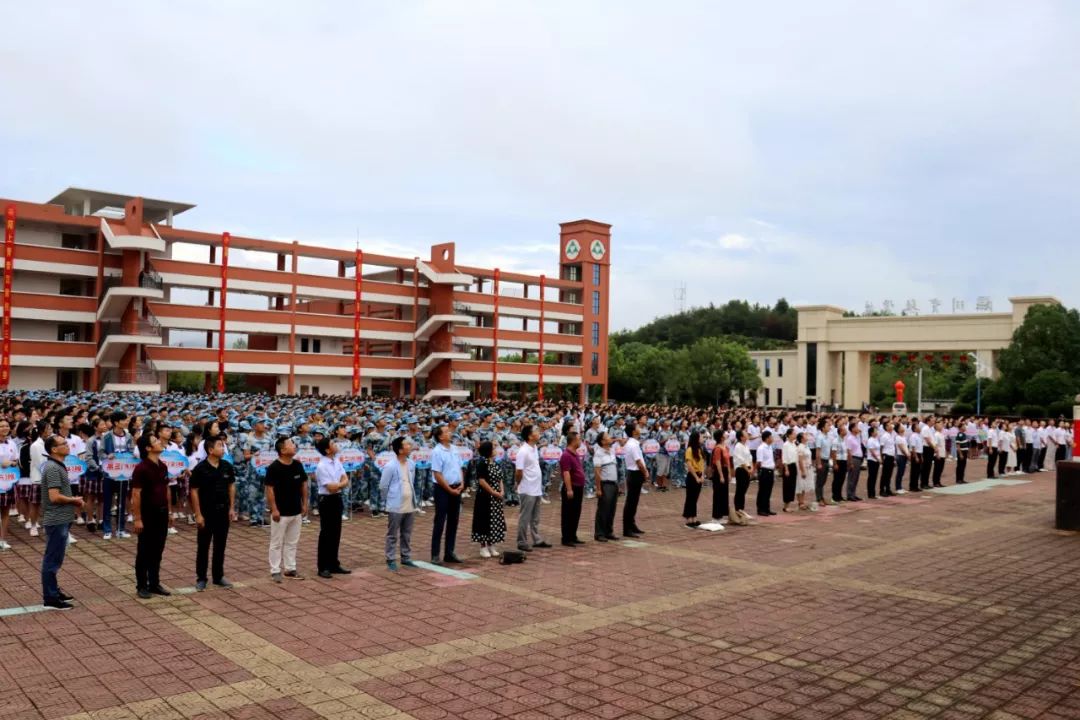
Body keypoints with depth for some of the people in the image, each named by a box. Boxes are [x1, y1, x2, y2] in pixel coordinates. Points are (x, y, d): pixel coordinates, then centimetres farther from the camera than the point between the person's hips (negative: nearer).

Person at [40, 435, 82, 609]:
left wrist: (73, 500, 7)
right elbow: (54, 497, -25)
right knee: (52, 559, -3)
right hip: (56, 520, -10)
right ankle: (50, 597, 4)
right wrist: (75, 500, -11)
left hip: (60, 519, 10)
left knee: (54, 558, 17)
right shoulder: (52, 468, -19)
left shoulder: (57, 465, 13)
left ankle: (54, 591, 27)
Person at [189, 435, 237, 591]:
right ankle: (201, 578, 16)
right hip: (206, 512, -4)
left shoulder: (227, 466, 1)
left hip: (223, 511, 4)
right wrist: (198, 514, -12)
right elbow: (194, 491, -10)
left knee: (220, 546, 11)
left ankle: (218, 576, 22)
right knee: (203, 546, 5)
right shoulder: (200, 468, -12)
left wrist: (232, 508, 5)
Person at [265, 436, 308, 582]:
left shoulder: (298, 465, 3)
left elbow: (304, 484, 12)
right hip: (280, 512, -6)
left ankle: (290, 568, 25)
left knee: (292, 542, 14)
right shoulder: (273, 468, -15)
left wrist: (304, 504, 9)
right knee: (277, 543, 4)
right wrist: (274, 509, -17)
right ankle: (275, 571, 12)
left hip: (296, 511, 6)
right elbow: (269, 489, -15)